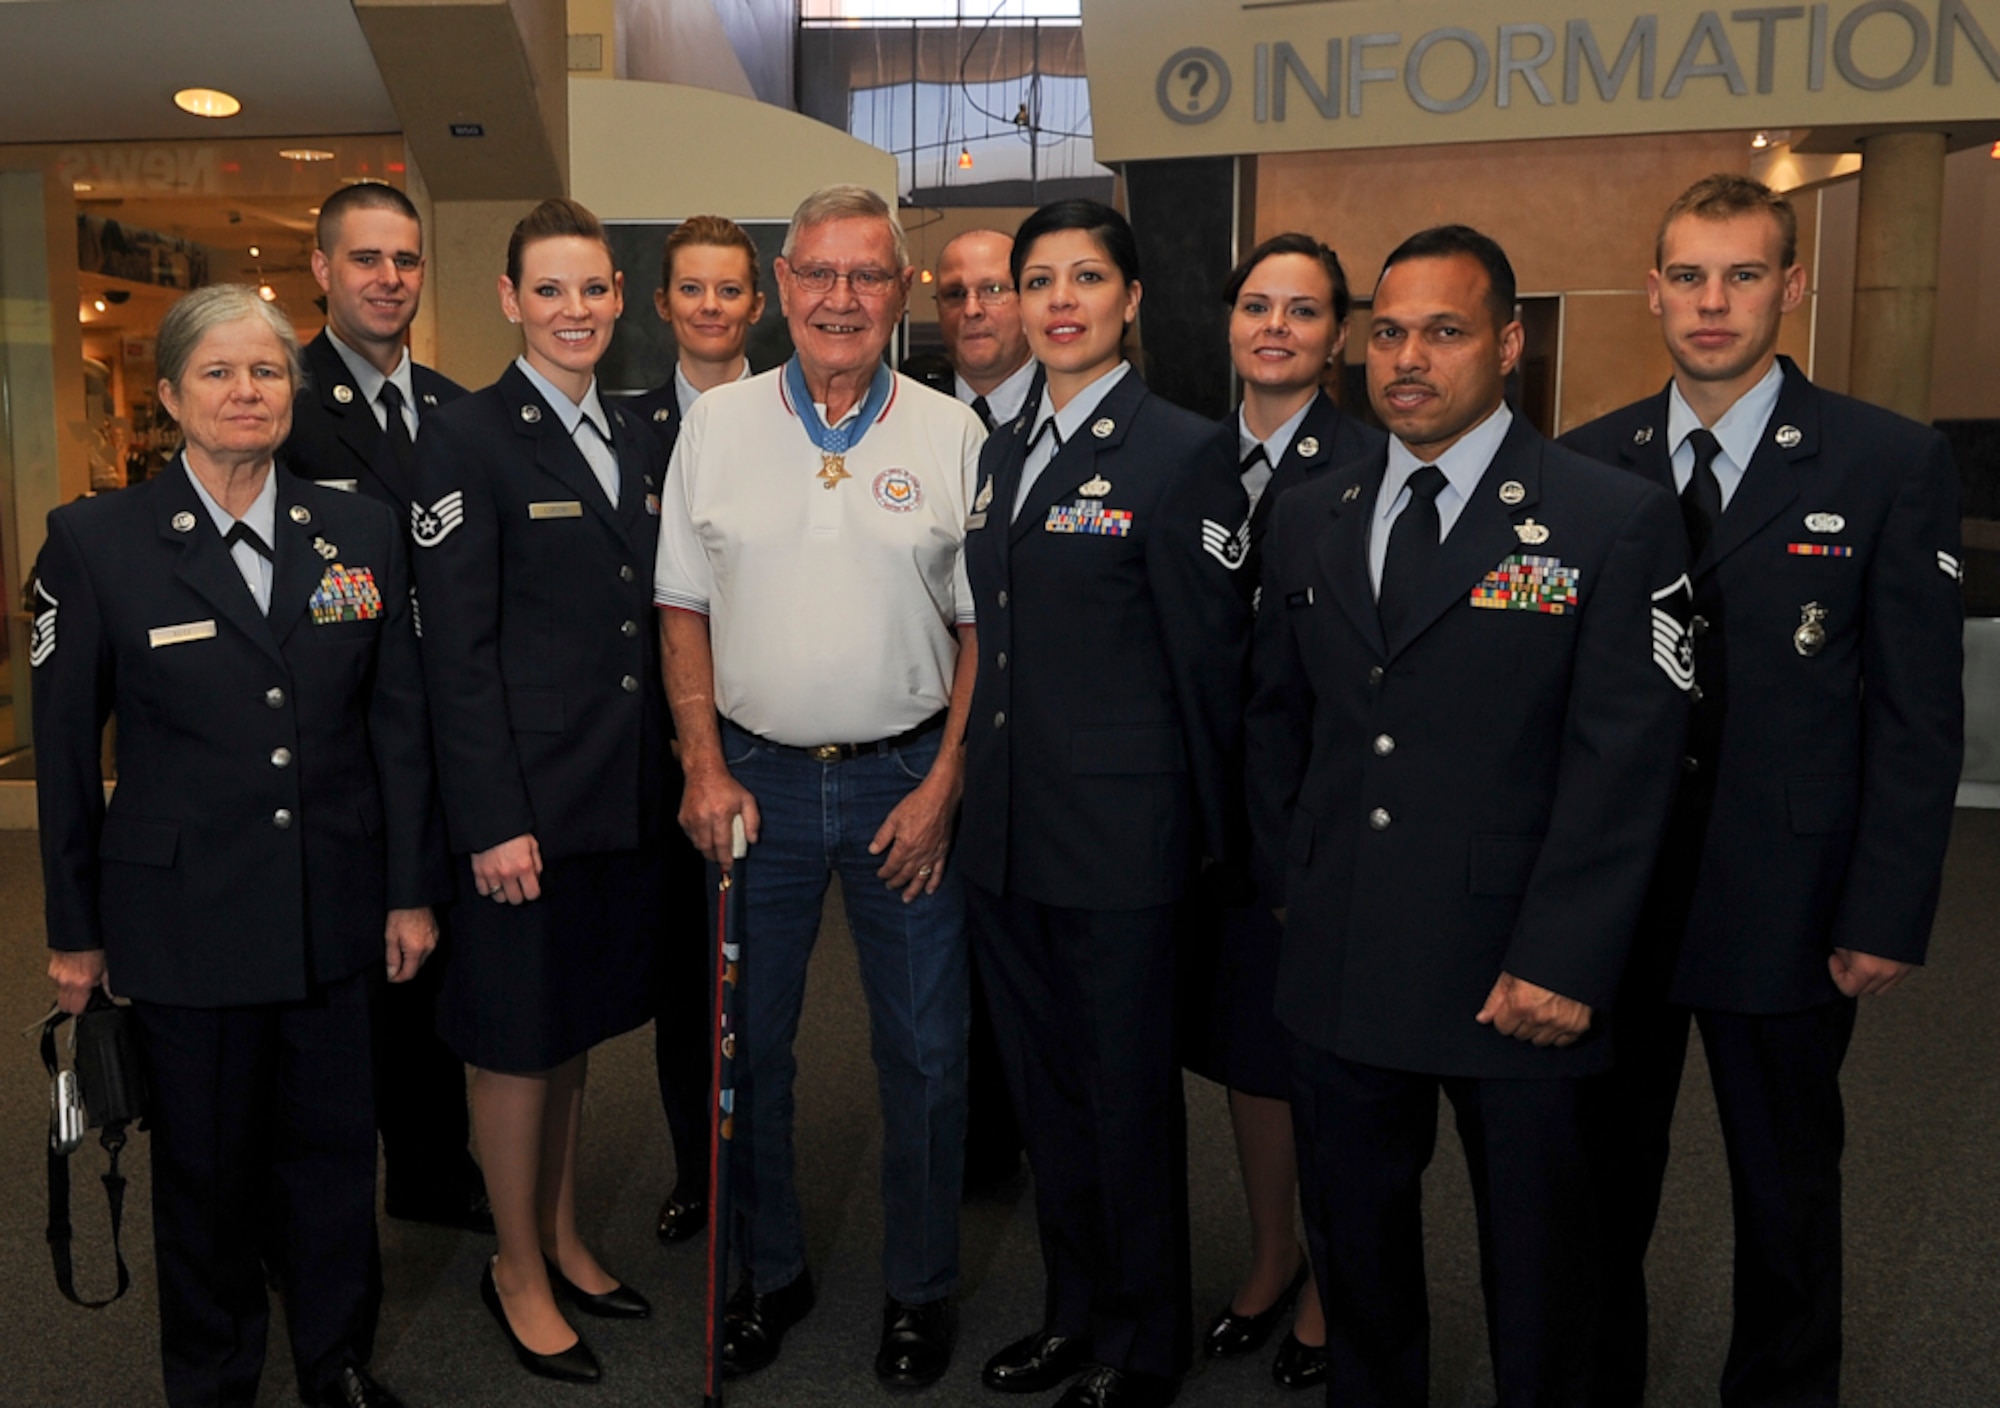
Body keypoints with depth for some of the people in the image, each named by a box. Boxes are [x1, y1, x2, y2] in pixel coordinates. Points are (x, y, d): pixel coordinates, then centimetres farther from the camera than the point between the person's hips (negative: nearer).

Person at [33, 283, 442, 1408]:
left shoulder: (363, 532, 3)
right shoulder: (95, 541, -3)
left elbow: (400, 721, 5)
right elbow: (65, 747, 0)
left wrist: (414, 890, 4)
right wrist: (76, 929, 2)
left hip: (337, 908, 2)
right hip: (187, 914, -2)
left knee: (336, 1146, 12)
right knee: (206, 1161, 13)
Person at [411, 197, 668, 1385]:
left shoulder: (636, 437, 11)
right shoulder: (471, 438, -9)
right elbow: (457, 649, -13)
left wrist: (673, 767, 10)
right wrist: (492, 821, -17)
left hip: (627, 788, 6)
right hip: (530, 795, -6)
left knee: (581, 1022, 18)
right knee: (520, 1036, 7)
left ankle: (562, 1236, 36)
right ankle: (518, 1270, 26)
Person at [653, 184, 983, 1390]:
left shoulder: (953, 437, -1)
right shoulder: (717, 426, 3)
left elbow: (984, 630, 1)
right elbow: (685, 611, 5)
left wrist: (943, 786, -6)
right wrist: (704, 768, -3)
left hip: (907, 779, -1)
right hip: (757, 777, 2)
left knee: (926, 1051, 7)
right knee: (751, 1042, 13)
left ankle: (921, 1289, 28)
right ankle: (769, 1270, 34)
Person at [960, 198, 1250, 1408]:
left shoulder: (1181, 454, -10)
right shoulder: (1004, 453, 12)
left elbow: (1212, 660, -9)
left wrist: (1213, 836, -6)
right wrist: (979, 792, 13)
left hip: (1120, 840, -7)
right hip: (1006, 833, 7)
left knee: (1128, 1094, 7)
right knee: (1046, 1088, 18)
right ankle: (1077, 1310, 37)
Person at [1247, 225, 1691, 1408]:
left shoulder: (1618, 522, -7)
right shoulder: (1310, 519, 9)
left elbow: (1625, 761, -12)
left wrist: (1563, 963, -16)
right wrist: (1291, 882, 9)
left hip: (1519, 987, -4)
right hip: (1340, 969, 4)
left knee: (1538, 1265, 13)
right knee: (1354, 1243, 19)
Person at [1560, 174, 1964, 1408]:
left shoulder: (1894, 463, -5)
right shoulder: (1589, 463, 3)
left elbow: (1918, 712, -6)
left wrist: (1887, 917, -10)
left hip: (1786, 910, -2)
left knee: (1789, 1189, 16)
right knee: (1600, 1179, 15)